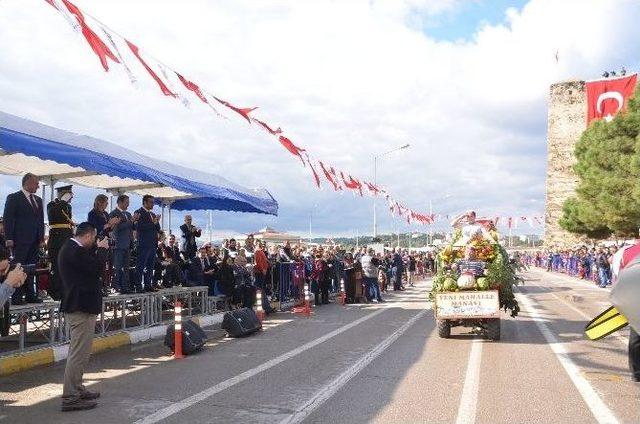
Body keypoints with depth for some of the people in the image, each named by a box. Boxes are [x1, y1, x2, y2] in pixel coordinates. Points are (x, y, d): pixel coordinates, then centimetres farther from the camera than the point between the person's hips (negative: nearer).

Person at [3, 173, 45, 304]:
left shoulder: (38, 200, 17)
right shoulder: (14, 198, -3)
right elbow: (8, 219, -7)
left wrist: (42, 238, 10)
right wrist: (9, 239, -13)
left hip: (34, 241, 6)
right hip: (20, 240, -6)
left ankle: (31, 295, 14)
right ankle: (16, 297, 0)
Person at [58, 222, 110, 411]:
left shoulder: (70, 247, 12)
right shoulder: (75, 251, -19)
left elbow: (90, 264, 16)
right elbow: (97, 268, -21)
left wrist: (96, 249, 7)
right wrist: (102, 249, -7)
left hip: (76, 305, 11)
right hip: (81, 306, -11)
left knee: (79, 352, 20)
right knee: (79, 353, -6)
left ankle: (76, 389, 32)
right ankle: (70, 398, -1)